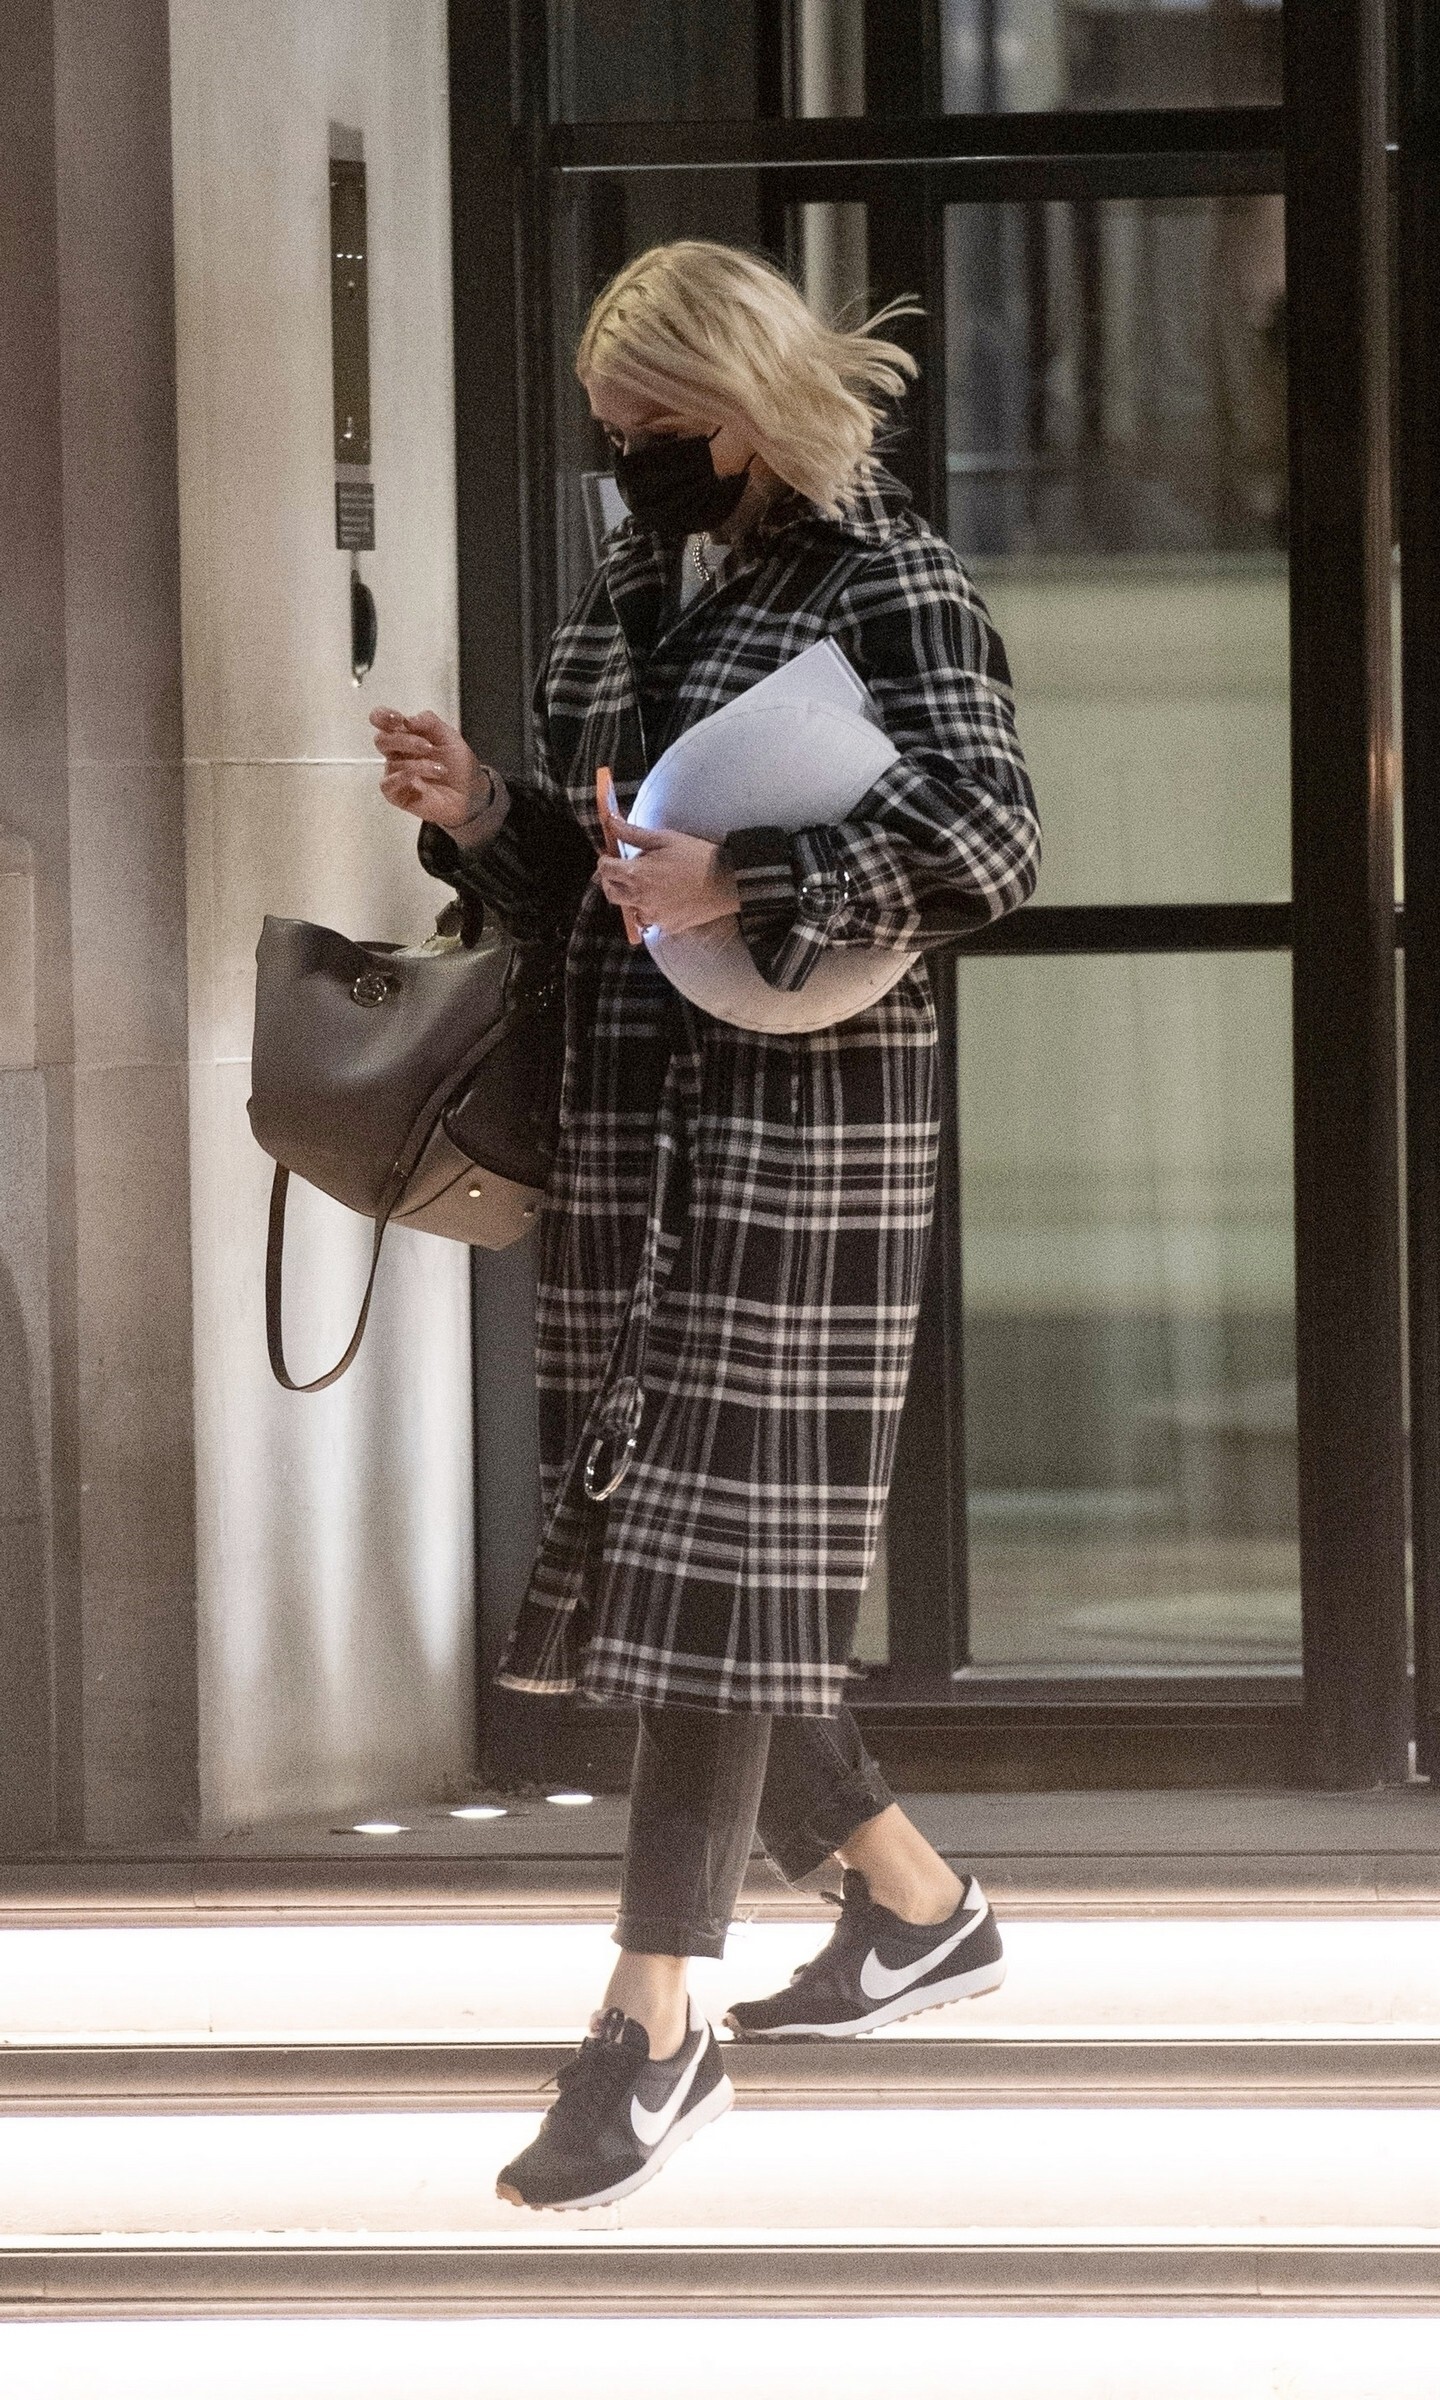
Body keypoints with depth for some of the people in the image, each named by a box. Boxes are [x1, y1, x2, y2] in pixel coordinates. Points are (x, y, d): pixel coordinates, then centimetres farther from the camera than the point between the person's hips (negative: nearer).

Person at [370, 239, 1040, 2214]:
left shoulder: (892, 585, -7)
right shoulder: (627, 591, 15)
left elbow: (985, 841, -19)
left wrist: (740, 888, -25)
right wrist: (482, 816, 0)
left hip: (805, 1112, -8)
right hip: (623, 1121, 8)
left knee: (719, 1547, -9)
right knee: (647, 1531, 9)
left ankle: (656, 2029, -8)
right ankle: (915, 1906, 26)